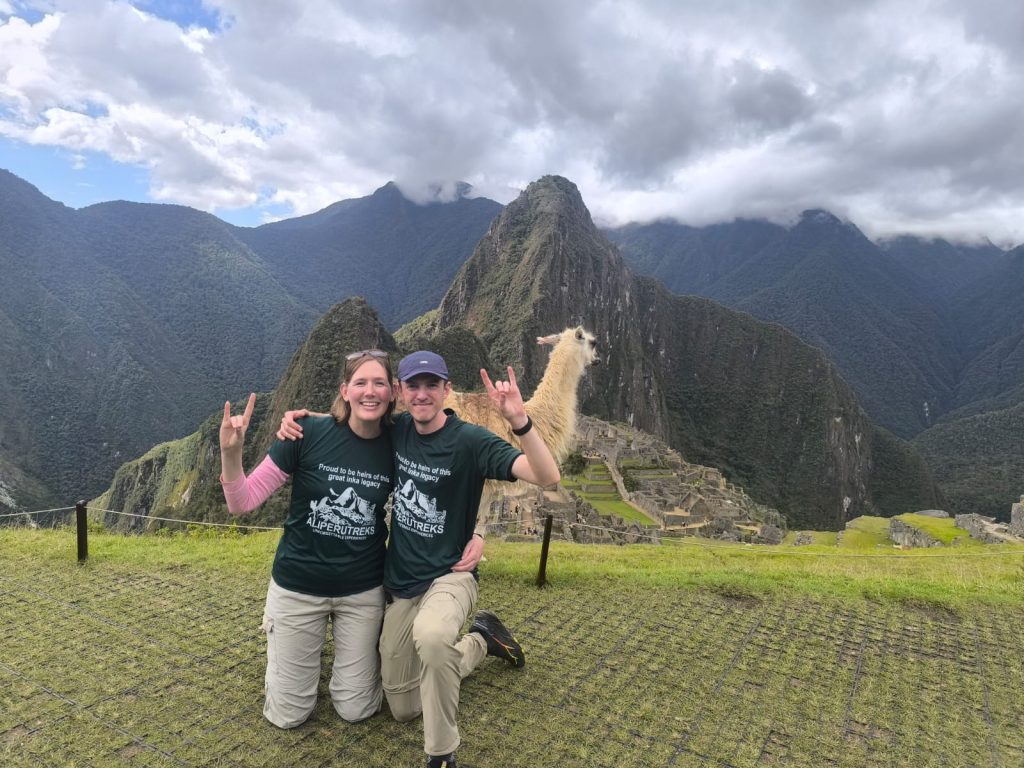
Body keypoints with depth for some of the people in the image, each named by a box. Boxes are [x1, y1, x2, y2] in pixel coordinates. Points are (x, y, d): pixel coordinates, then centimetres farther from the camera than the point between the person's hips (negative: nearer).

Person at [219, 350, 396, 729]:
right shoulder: (309, 433, -17)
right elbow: (242, 502, -13)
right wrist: (230, 452, -31)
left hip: (363, 591, 2)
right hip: (297, 587, -1)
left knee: (356, 711, 11)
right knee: (287, 715, 13)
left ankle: (367, 646, 40)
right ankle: (276, 630, 39)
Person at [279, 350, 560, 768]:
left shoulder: (470, 440, -20)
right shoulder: (397, 430, -4)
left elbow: (547, 477, -30)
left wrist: (519, 419, -46)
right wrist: (299, 416, -5)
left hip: (449, 576, -6)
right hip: (400, 584, 6)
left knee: (431, 637, -43)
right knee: (403, 708, 17)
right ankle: (480, 640, 36)